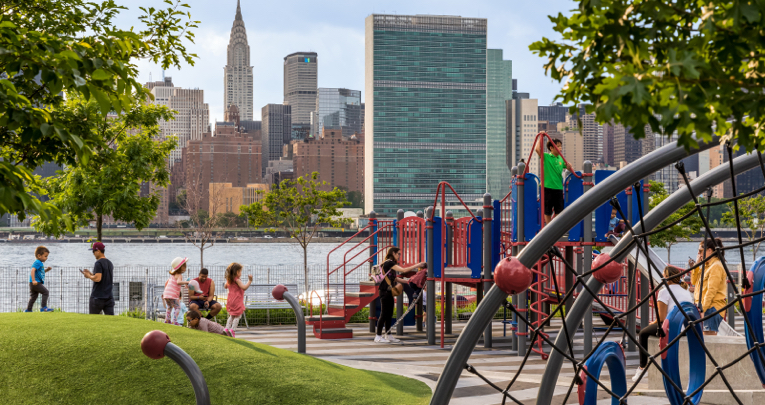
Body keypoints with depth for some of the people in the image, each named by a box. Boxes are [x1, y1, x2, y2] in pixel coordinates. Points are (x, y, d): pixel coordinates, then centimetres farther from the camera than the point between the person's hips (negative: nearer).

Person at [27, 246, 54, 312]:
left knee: (33, 297, 14)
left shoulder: (40, 263, 20)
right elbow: (33, 270, -24)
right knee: (45, 292, -11)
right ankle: (43, 307, -11)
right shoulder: (37, 263, -12)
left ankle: (28, 309, 18)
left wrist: (46, 270, 15)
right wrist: (33, 280, -31)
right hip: (36, 283, -11)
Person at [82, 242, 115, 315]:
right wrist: (91, 274, 23)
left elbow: (98, 278, -22)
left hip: (97, 297, -6)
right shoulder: (110, 263, 15)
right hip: (109, 297, 6)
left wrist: (89, 276, -4)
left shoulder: (98, 263, -11)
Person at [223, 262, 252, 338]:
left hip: (230, 300, 8)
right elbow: (244, 287, -24)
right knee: (237, 316, 0)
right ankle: (233, 330, -9)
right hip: (237, 301, -8)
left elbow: (226, 286, 26)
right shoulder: (237, 280, -17)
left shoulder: (229, 280, 7)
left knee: (231, 316, 19)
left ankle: (227, 328, 10)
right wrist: (250, 281, -22)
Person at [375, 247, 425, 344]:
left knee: (389, 314, 11)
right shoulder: (389, 263, -13)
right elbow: (404, 270, -22)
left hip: (389, 292, 10)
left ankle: (388, 335, 15)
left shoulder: (390, 263, 18)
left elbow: (394, 279, 22)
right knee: (384, 314, -7)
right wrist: (417, 266, -15)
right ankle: (378, 337, -4)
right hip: (385, 291, -10)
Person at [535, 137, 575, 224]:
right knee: (547, 211, 4)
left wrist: (568, 166, -11)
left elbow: (571, 170, 10)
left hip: (558, 187, 4)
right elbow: (538, 149, -21)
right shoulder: (546, 156, -4)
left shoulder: (561, 159, 9)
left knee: (558, 211, 3)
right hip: (547, 187, -4)